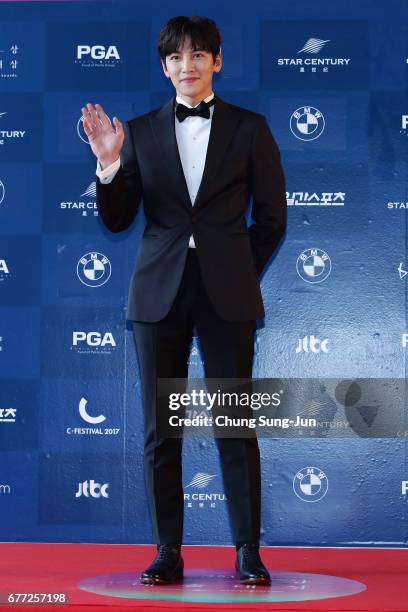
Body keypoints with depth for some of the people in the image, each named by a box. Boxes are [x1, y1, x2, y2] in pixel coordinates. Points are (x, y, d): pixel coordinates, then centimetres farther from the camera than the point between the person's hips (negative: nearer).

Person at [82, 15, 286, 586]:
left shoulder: (250, 128, 5)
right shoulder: (140, 131, 8)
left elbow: (272, 216, 8)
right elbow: (117, 220, 5)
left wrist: (238, 273, 5)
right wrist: (110, 164, -10)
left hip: (227, 295, -1)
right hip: (159, 294, 2)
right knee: (160, 428, 3)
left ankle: (248, 551, 9)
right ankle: (168, 551, 11)